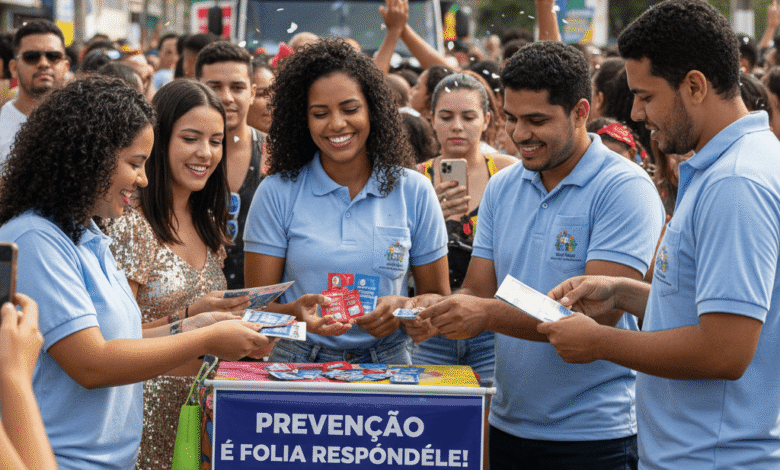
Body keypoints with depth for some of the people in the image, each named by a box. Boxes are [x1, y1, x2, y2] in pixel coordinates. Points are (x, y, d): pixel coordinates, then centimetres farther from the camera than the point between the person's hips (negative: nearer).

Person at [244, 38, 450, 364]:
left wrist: (403, 308, -10)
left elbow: (438, 298, 11)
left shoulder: (413, 192, 5)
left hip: (385, 363, 2)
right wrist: (296, 311, -19)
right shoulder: (277, 193, 2)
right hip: (297, 361, -1)